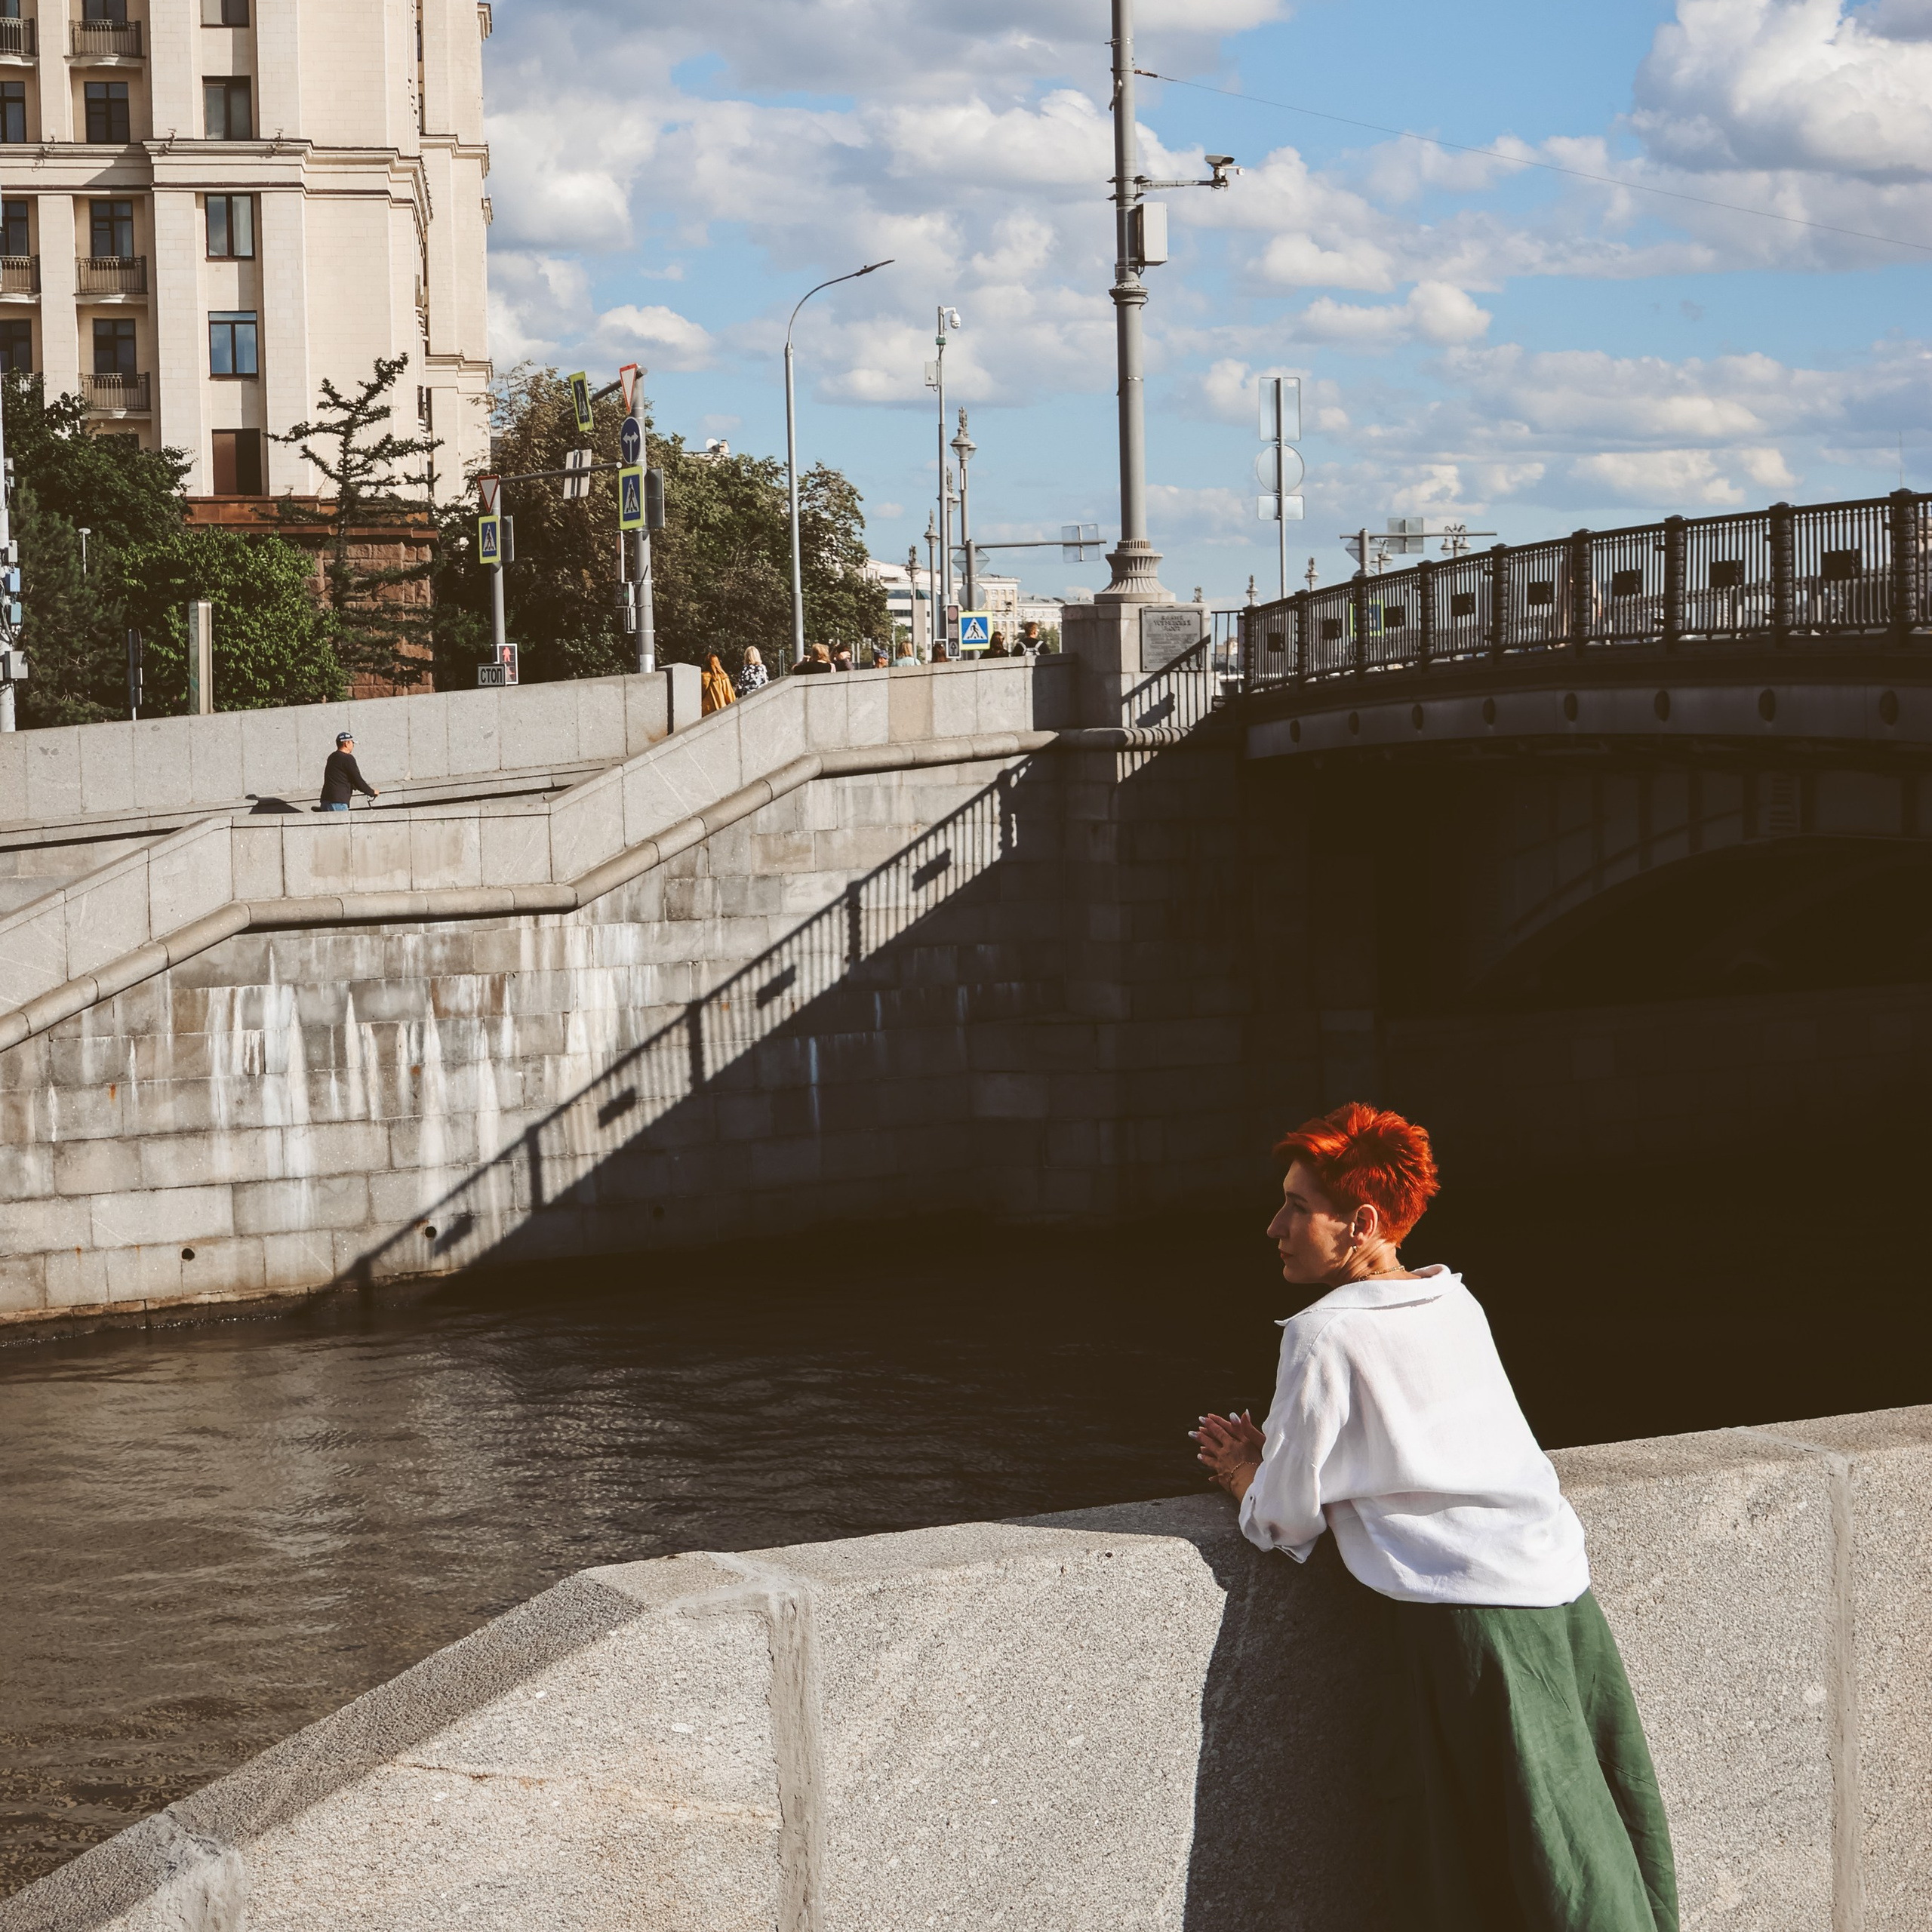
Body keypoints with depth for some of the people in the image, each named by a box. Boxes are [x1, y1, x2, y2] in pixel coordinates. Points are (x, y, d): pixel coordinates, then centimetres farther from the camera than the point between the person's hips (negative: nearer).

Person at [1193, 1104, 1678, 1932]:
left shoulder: (1324, 1337, -8)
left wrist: (1249, 1479, 16)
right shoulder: (1458, 1305, 14)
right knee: (1602, 1839, 13)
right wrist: (1279, 1455, 22)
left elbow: (1288, 1523, -4)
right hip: (1561, 1585, 7)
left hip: (1462, 1611, -7)